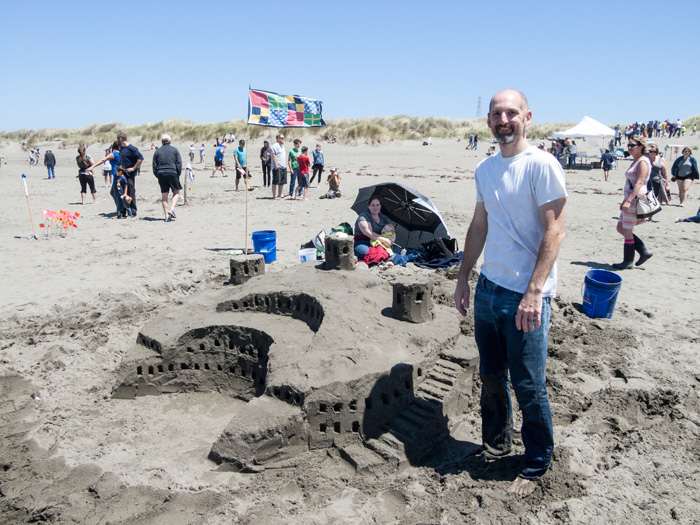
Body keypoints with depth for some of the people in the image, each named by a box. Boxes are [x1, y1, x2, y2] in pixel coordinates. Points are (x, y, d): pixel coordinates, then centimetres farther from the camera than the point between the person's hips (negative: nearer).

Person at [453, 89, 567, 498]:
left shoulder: (542, 165, -11)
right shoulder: (485, 169, 11)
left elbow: (554, 231, -15)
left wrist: (533, 292, -21)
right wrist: (464, 277, 16)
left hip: (526, 295, -6)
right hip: (489, 287, 7)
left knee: (529, 386, 4)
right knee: (491, 376, 17)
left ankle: (536, 465, 25)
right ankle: (496, 444, 38)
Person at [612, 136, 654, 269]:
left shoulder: (643, 161, -12)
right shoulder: (635, 161, 17)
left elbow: (639, 183, -21)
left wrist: (628, 200, -28)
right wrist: (625, 200, 23)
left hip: (636, 200, -10)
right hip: (630, 199, 10)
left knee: (627, 231, -2)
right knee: (621, 228, 12)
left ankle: (628, 262, 10)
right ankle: (644, 251, 18)